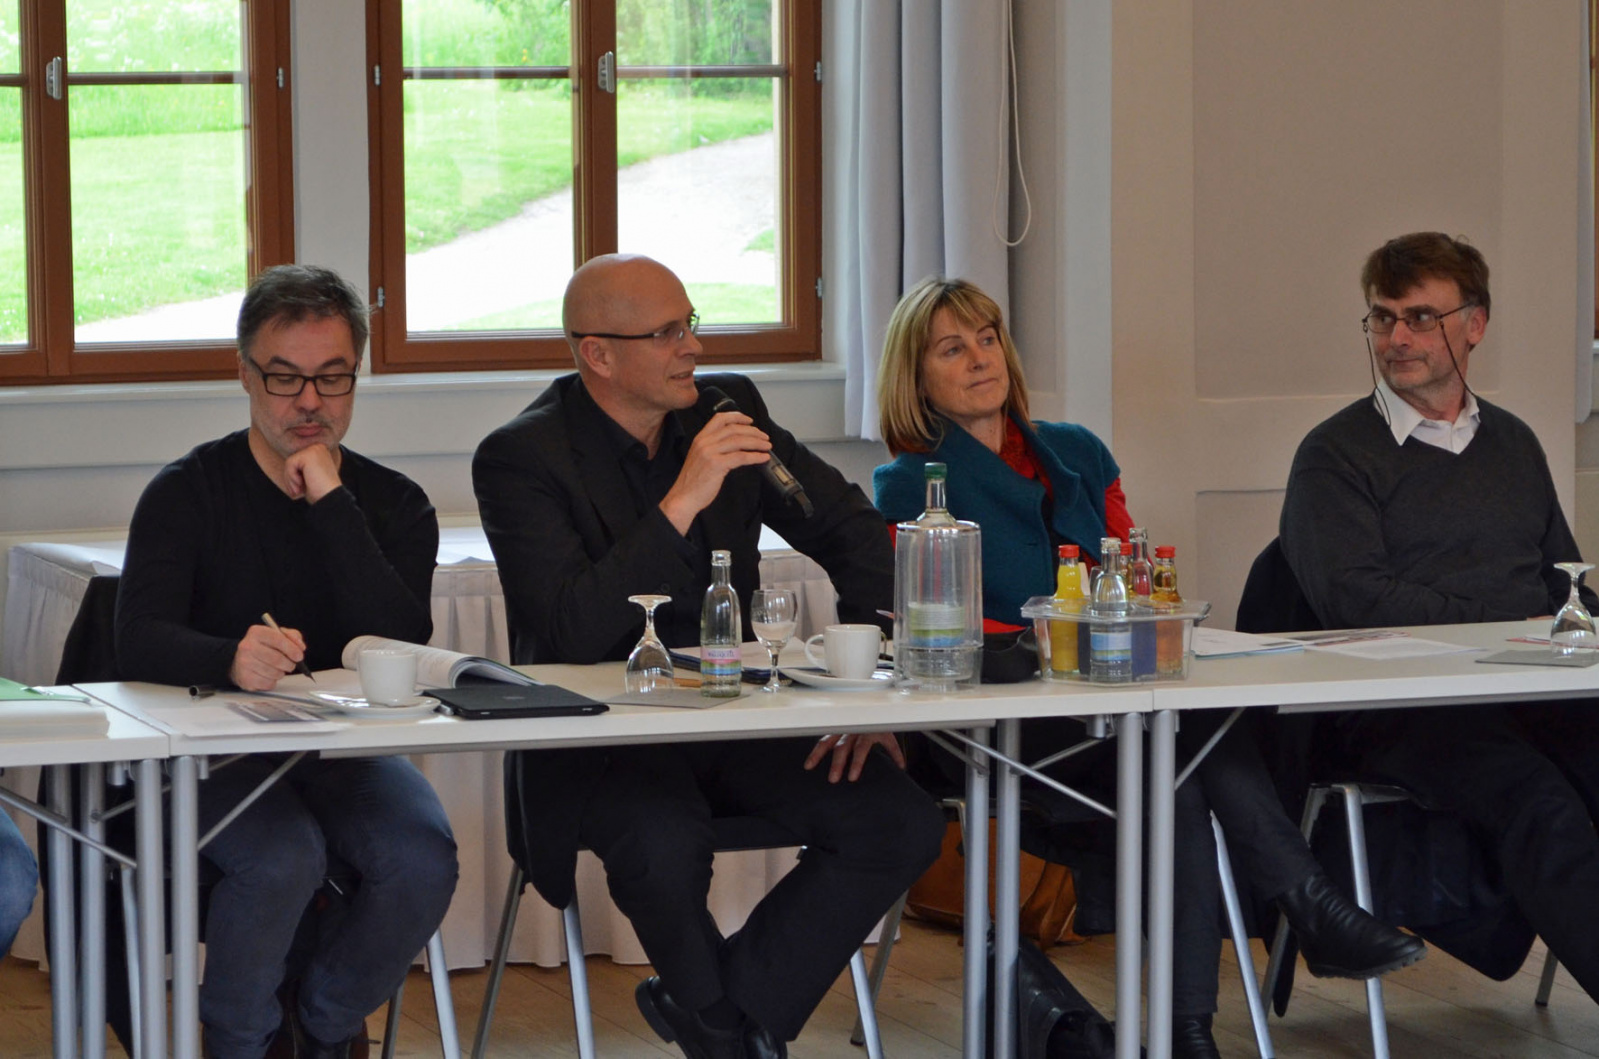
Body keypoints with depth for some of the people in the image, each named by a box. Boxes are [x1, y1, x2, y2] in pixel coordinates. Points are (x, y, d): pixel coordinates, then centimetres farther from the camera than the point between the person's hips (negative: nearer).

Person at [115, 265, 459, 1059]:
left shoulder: (394, 504, 6)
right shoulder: (187, 494, -1)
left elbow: (403, 654, -12)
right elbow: (138, 642, -17)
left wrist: (334, 507, -17)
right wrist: (229, 659, -40)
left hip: (349, 749, 3)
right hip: (217, 750, -3)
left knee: (424, 861, -26)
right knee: (283, 861, -33)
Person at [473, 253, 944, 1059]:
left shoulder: (728, 408, 5)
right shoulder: (519, 460, -11)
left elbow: (850, 529, 11)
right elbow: (575, 633, -24)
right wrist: (684, 500, -28)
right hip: (599, 738, -5)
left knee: (902, 825, -17)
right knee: (663, 841, -37)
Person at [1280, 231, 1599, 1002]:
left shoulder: (1513, 445, 26)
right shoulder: (1335, 455, 8)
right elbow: (1354, 598, -4)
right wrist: (1504, 628, -10)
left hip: (1534, 694, 5)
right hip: (1400, 705, -5)